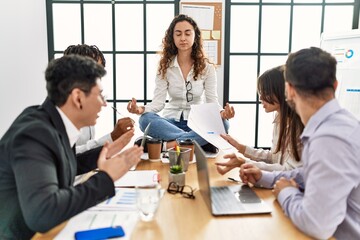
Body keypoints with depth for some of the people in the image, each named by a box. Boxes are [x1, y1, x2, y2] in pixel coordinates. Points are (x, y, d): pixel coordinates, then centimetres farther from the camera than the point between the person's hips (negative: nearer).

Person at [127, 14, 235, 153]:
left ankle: (172, 144, -32)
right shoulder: (165, 67, 0)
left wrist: (222, 113, -29)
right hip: (171, 121, 0)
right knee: (145, 119, -31)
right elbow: (159, 101, -7)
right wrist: (142, 109, -29)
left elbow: (212, 101, -6)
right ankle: (193, 141, -33)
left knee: (222, 124, -31)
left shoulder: (206, 67, 0)